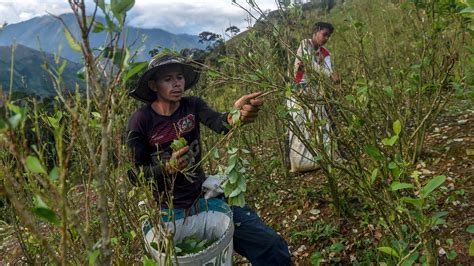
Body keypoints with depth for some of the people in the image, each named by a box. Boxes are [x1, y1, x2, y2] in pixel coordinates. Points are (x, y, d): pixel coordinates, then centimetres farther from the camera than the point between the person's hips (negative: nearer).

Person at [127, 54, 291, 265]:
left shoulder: (192, 105, -5)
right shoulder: (141, 120, -13)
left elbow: (218, 122, -27)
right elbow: (134, 173, -9)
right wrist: (167, 167, -27)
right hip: (171, 209, -3)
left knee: (272, 246, 0)